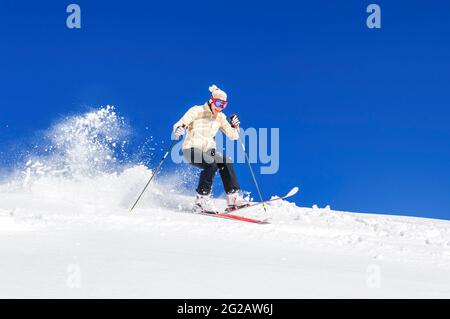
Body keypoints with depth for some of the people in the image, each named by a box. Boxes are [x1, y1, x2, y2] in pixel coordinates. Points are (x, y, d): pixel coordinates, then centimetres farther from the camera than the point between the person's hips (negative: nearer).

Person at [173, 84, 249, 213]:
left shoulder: (220, 117, 8)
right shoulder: (197, 111, -7)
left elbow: (233, 136, 8)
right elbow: (178, 125, -12)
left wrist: (235, 126, -12)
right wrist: (178, 130, -35)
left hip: (207, 150, 5)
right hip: (191, 149, -5)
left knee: (226, 162, -22)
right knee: (211, 164, -32)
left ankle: (233, 197, -18)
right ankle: (202, 199, -27)